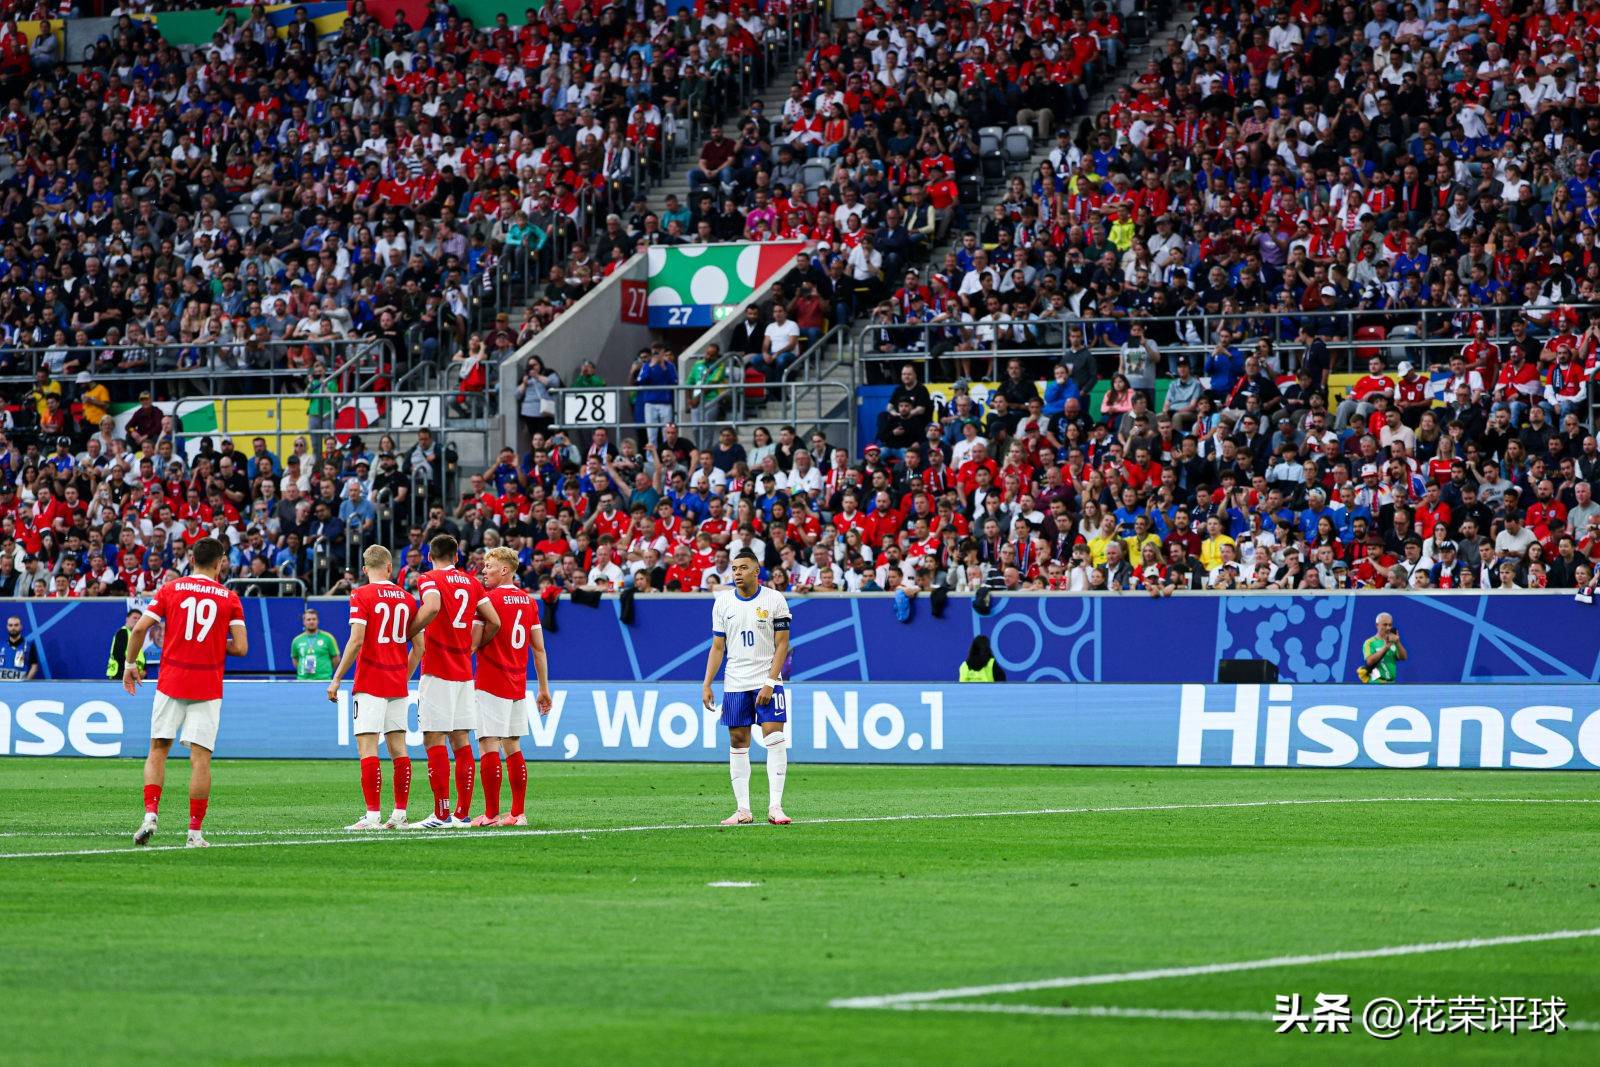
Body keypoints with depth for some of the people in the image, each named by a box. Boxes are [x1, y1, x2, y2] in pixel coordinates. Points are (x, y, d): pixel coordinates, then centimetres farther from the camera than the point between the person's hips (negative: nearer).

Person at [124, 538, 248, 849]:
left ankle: (150, 815, -5)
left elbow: (139, 628, -3)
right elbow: (240, 647, -4)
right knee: (200, 758, -1)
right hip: (208, 688, -1)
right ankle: (195, 832, -3)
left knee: (158, 750, 11)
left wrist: (130, 664, 10)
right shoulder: (229, 598, 2)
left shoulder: (171, 589, 4)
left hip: (171, 683, 1)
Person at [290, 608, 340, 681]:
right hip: (303, 680, 3)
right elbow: (294, 659, 22)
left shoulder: (327, 638, 1)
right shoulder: (297, 641, 10)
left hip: (323, 680, -3)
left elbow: (336, 658, 7)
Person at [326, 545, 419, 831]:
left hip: (369, 684, -5)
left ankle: (373, 816, -13)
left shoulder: (361, 596, -6)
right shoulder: (406, 598, 9)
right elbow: (419, 646, 11)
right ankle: (400, 815, 9)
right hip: (398, 685, 5)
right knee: (398, 748, 9)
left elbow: (356, 641, -16)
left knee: (367, 747, -7)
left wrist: (336, 679, -10)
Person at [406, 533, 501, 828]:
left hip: (437, 671, -6)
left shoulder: (430, 580, -5)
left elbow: (433, 606, -26)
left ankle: (441, 814, -10)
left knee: (434, 741, -6)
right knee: (461, 741, 8)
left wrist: (408, 633, -15)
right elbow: (494, 621, 10)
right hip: (464, 671, 6)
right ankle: (463, 813, 8)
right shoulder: (471, 582, 12)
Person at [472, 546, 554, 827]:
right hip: (518, 687, 7)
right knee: (512, 747, 12)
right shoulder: (529, 601, 11)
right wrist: (544, 689, 17)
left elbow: (472, 642, -14)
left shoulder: (489, 599, -10)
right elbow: (539, 648, 13)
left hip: (491, 686, -7)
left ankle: (491, 813, -10)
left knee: (489, 747, -7)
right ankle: (518, 812, 10)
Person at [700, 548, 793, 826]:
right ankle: (742, 810, 6)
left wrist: (769, 683, -13)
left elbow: (782, 645, -4)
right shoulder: (722, 602, 6)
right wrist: (706, 685, 2)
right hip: (735, 683, 3)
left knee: (775, 739, -13)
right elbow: (717, 647, 10)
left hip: (767, 681, -3)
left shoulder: (774, 600, -3)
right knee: (737, 742, 2)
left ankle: (775, 806, -12)